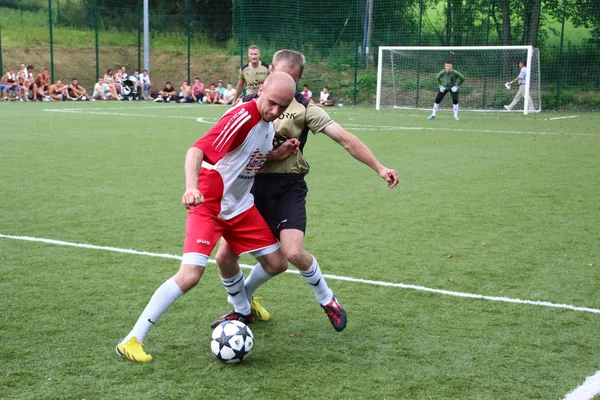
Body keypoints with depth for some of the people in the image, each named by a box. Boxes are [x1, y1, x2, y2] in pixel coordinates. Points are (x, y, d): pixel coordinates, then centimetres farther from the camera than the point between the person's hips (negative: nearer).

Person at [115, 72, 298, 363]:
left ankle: (243, 309, 43)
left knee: (277, 263, 11)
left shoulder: (269, 122, 2)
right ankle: (132, 339, -9)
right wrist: (191, 188, -52)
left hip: (241, 205, 8)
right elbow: (196, 151, -34)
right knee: (190, 275, -21)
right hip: (208, 205, -8)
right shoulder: (242, 118, -25)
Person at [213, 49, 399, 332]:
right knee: (225, 257, -3)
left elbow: (344, 139, -6)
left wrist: (379, 168, -14)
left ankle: (326, 299, 9)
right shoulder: (248, 104, 5)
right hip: (251, 185, 2)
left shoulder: (304, 108, 1)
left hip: (287, 187, -2)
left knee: (293, 252, -21)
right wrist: (270, 154, -14)